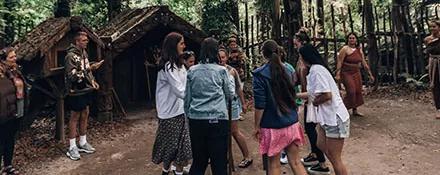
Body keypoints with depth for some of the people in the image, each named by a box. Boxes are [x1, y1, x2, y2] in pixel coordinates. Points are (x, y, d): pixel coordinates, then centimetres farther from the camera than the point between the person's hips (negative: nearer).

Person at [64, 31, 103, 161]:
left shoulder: (84, 52, 8)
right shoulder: (71, 56, -19)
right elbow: (73, 76, -25)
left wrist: (93, 81, 9)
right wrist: (90, 68, -30)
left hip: (86, 90, 8)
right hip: (76, 92, -8)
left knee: (85, 116, 15)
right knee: (74, 118, 2)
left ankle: (83, 143, 29)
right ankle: (72, 147, 14)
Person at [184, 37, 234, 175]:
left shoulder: (192, 71, 5)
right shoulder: (221, 70, -1)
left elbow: (187, 97, 9)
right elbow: (230, 94, 10)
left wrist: (188, 114, 21)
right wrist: (230, 76, 25)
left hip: (196, 119, 3)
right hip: (218, 119, -3)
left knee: (198, 161, 15)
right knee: (219, 163, 5)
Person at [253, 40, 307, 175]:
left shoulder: (260, 74, -12)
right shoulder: (287, 71, 5)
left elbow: (260, 105, -14)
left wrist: (257, 126, -4)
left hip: (272, 126, -4)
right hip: (292, 123, 5)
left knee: (274, 164, 10)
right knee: (295, 162, 13)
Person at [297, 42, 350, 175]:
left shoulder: (316, 70, -20)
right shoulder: (314, 69, 10)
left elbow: (327, 95, -28)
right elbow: (314, 93, 18)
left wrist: (314, 102, -10)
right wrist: (296, 95, 23)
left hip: (334, 118, -10)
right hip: (327, 117, 10)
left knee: (334, 158, 0)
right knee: (321, 146, 24)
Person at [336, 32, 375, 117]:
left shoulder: (359, 50, 9)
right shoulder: (345, 49, -9)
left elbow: (364, 62, 12)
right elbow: (339, 62, -15)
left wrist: (370, 74, 11)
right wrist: (338, 74, -23)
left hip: (356, 73, 6)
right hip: (346, 73, -6)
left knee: (358, 91, 4)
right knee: (351, 91, -14)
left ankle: (355, 111, 16)